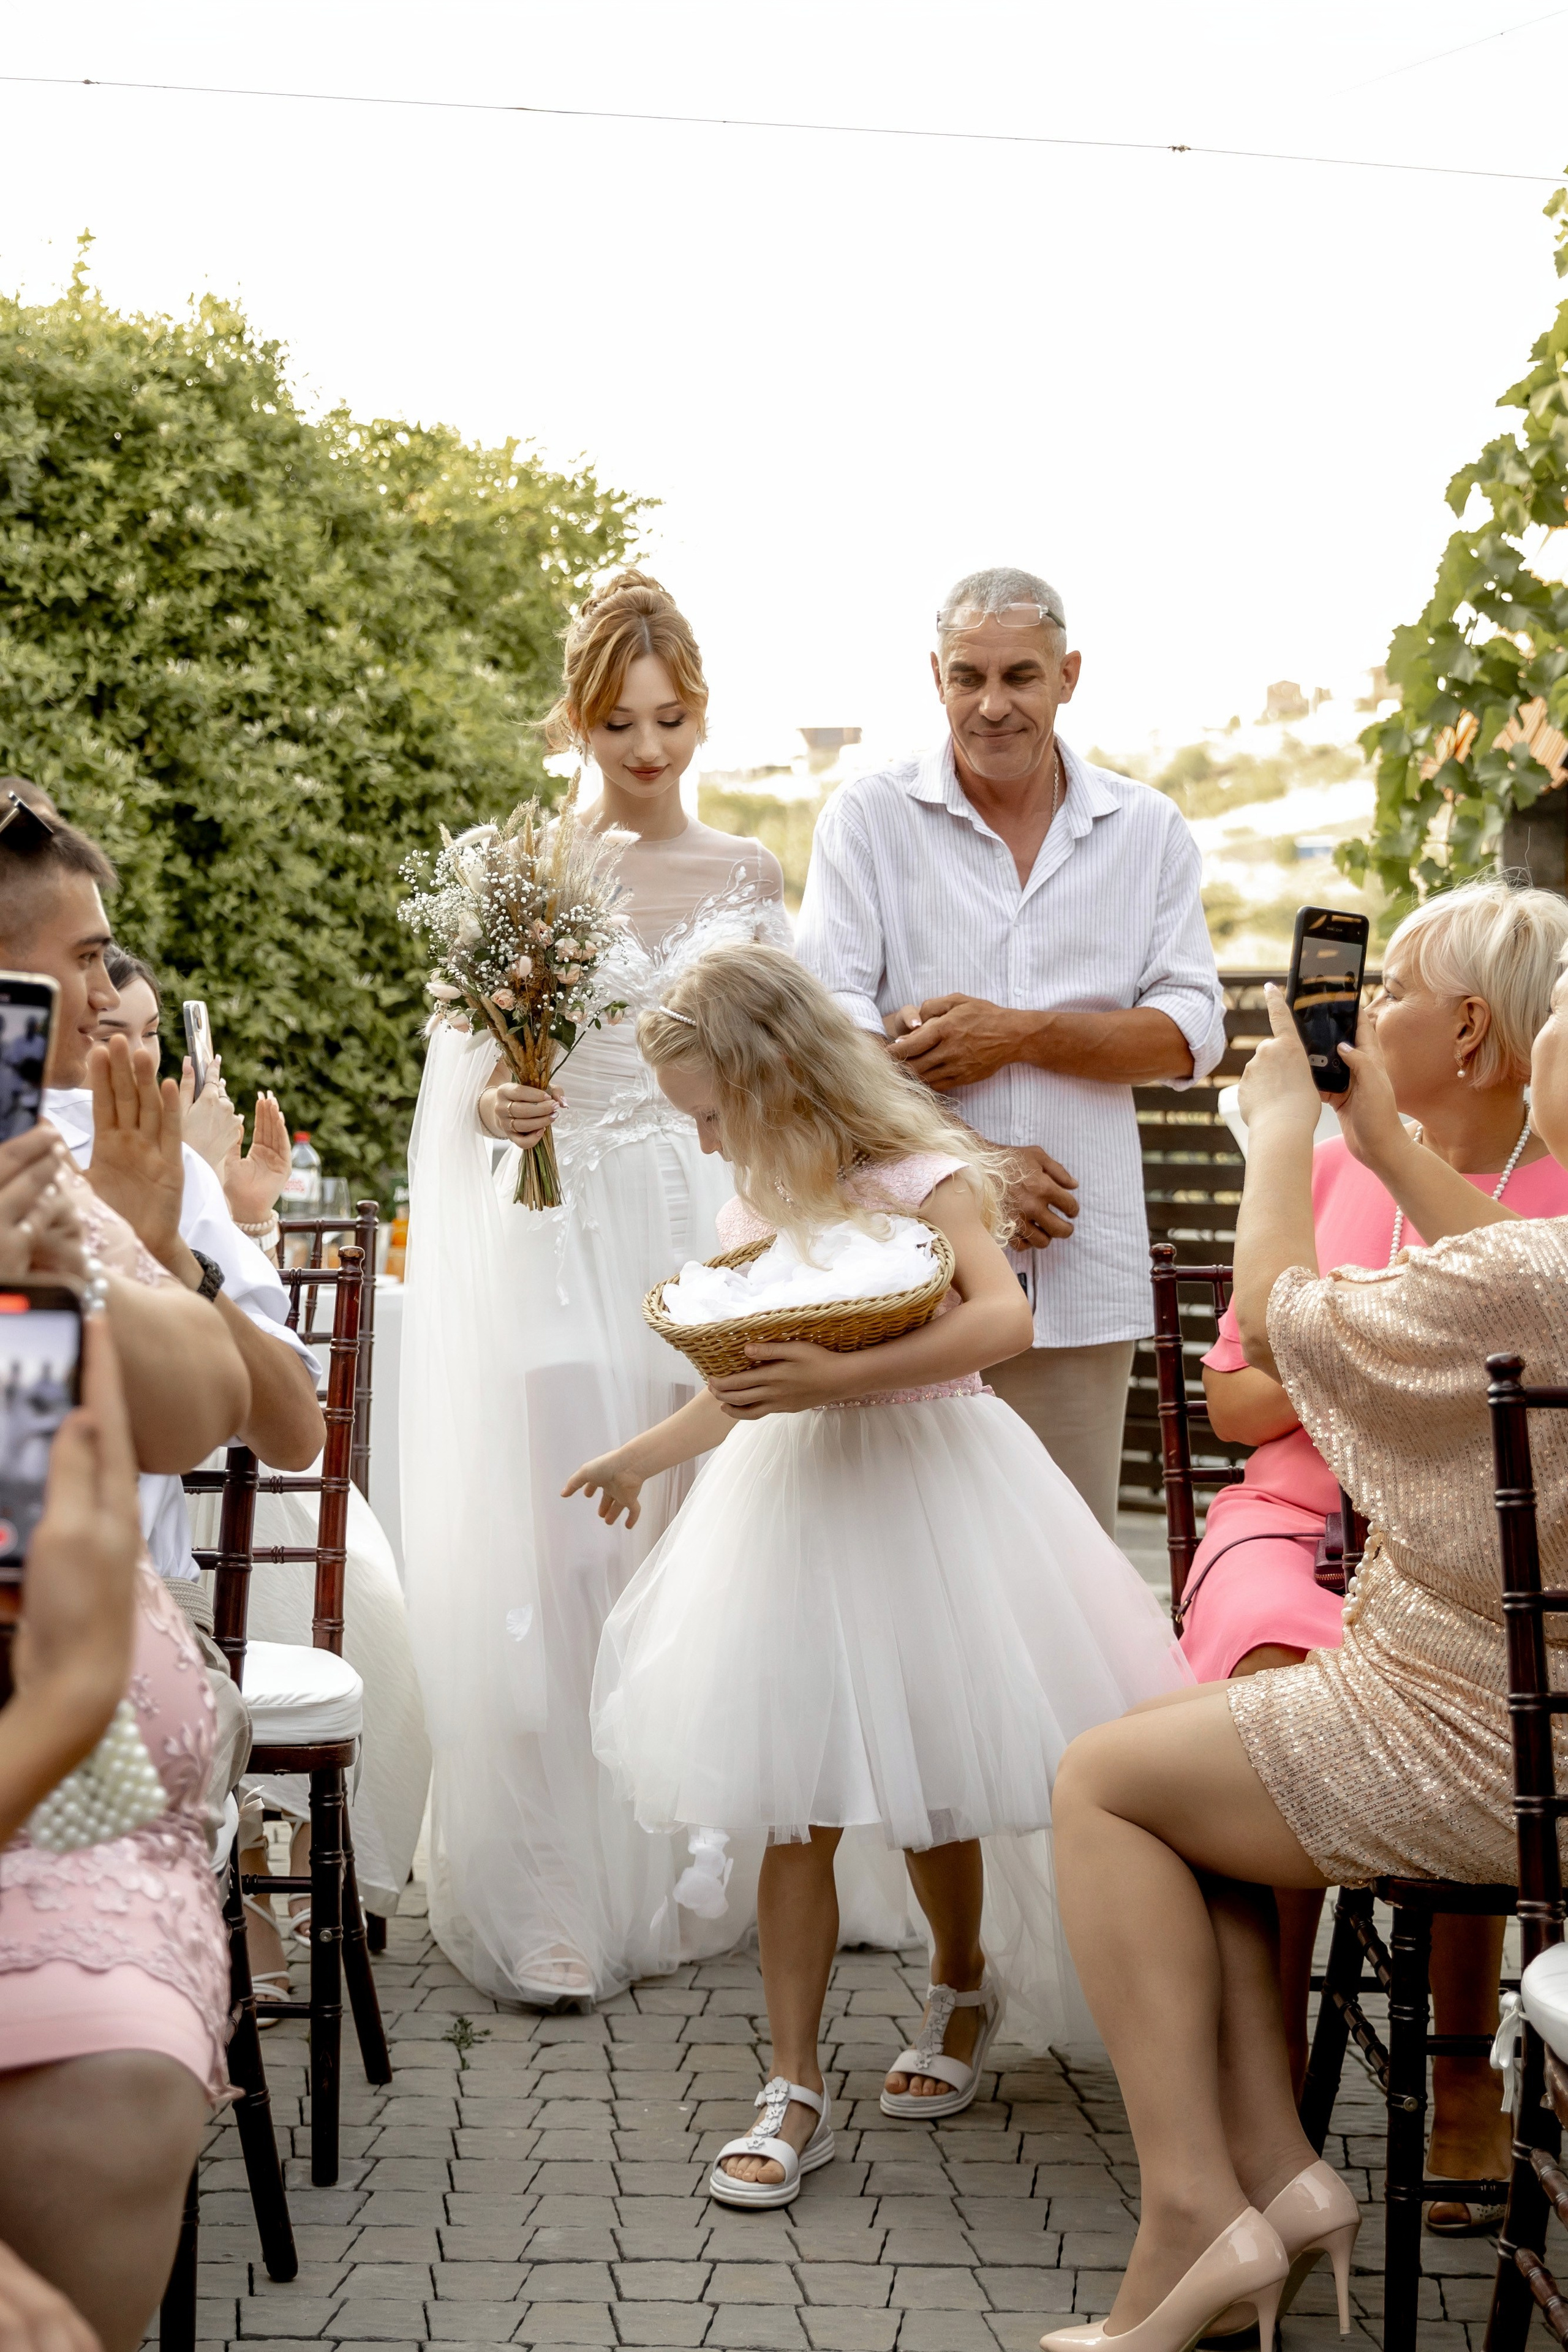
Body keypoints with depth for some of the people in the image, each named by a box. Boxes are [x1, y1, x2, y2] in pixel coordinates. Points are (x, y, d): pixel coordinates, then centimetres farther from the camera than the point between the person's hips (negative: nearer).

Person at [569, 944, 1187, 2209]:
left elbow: (1002, 1316, -27)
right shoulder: (755, 1203, 10)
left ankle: (963, 1986, 38)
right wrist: (641, 1455, 30)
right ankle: (796, 2094, 5)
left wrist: (841, 1377, -36)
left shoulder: (920, 1178, -11)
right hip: (789, 1497, 5)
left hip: (922, 1485, -5)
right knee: (793, 1807, 0)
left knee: (926, 1778, 9)